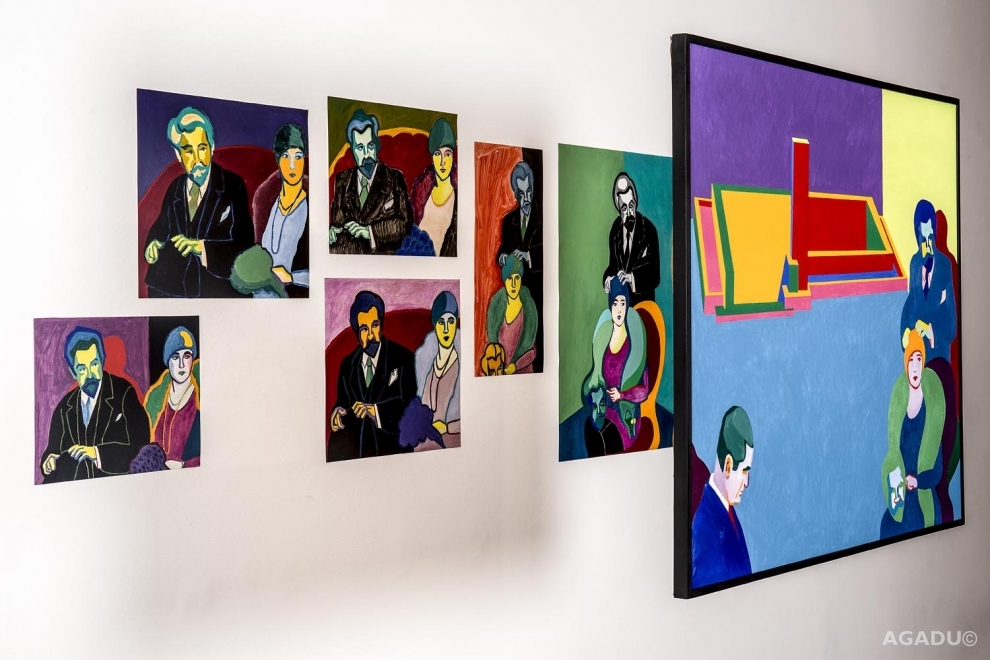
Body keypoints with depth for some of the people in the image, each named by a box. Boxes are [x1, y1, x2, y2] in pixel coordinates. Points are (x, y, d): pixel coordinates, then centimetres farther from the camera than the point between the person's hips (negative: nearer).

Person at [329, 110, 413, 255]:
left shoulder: (394, 179, 7)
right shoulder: (342, 180, 16)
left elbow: (404, 222, 0)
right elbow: (338, 220, 15)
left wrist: (369, 231, -14)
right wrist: (333, 231, -9)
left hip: (381, 253, -3)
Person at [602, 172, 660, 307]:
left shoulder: (648, 230, -11)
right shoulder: (616, 229, 5)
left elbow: (654, 275, -12)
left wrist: (632, 278, -27)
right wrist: (608, 278, -7)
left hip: (642, 301, -4)